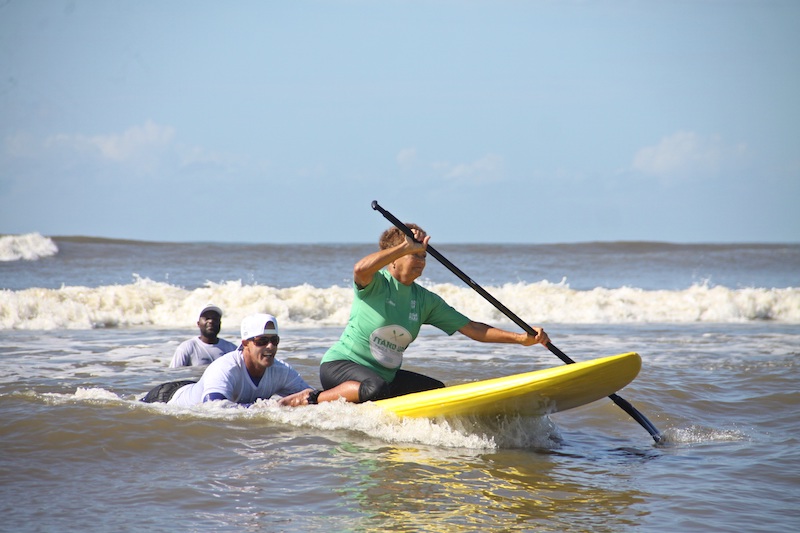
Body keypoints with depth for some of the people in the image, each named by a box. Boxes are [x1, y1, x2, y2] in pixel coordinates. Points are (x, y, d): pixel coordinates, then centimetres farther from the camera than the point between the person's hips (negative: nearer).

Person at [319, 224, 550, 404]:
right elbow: (360, 269, -40)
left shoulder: (426, 301, 5)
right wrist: (406, 247, -40)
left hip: (386, 375, 9)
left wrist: (520, 338, -7)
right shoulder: (375, 284, -13)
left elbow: (472, 329, 4)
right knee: (376, 388, -37)